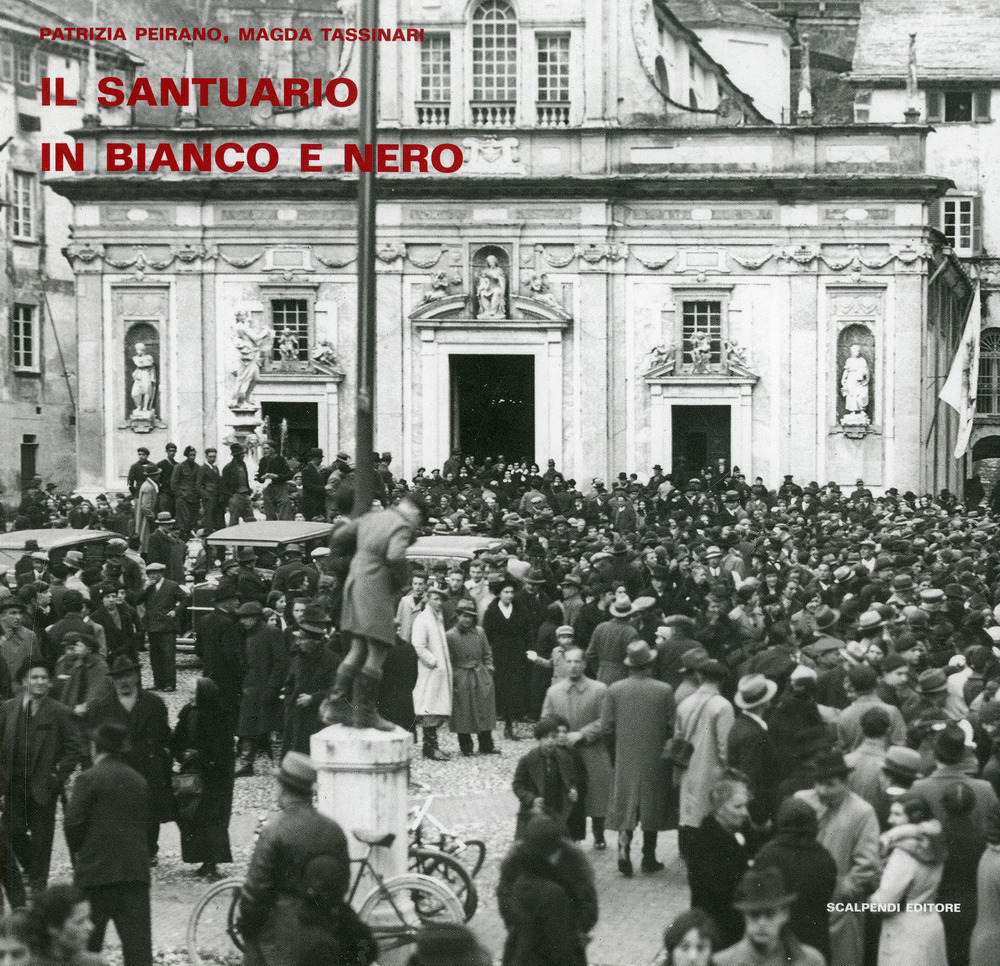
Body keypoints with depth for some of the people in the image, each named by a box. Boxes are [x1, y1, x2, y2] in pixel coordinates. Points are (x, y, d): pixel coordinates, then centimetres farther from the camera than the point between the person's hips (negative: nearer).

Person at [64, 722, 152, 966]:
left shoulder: (89, 779, -6)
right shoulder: (139, 781, 11)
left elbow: (73, 824, -10)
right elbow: (145, 822, 13)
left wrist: (77, 851, 7)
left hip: (97, 869, -4)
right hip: (136, 869, 4)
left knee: (87, 941, 7)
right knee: (138, 939, -1)